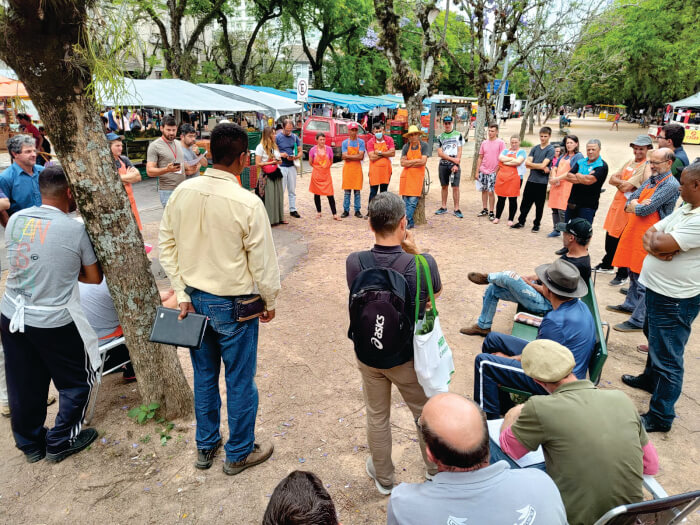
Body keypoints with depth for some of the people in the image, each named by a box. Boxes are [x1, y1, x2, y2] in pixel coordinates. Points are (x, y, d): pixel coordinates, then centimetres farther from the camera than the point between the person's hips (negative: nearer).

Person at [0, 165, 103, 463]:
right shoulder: (74, 228, -14)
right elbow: (95, 278, -4)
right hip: (53, 321, -5)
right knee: (78, 381, 16)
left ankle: (30, 444, 37)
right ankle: (60, 442, 26)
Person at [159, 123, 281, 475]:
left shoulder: (182, 192, -4)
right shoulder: (247, 204, -21)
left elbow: (166, 245, 1)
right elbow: (262, 261, -15)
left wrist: (181, 294, 6)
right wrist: (269, 302, 0)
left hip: (194, 300, 6)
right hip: (233, 304, -5)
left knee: (204, 377, 22)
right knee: (239, 382, 13)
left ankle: (205, 447, 41)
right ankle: (239, 453, 33)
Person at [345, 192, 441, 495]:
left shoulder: (354, 263, -21)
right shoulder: (423, 264, -26)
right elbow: (437, 291, -3)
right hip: (408, 357, -1)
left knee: (377, 418, 23)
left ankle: (383, 478, 45)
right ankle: (436, 471, 49)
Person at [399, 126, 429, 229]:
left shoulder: (424, 146, 1)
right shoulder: (406, 147, 8)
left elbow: (423, 162, -10)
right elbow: (402, 163, 0)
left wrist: (409, 163, -4)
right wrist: (416, 160, -6)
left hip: (418, 175, -3)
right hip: (406, 175, 3)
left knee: (413, 200, -12)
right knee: (406, 200, 1)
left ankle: (407, 220, -12)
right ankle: (410, 222, 8)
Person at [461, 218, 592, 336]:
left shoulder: (579, 266, -27)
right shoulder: (572, 253, 3)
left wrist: (528, 283, -13)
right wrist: (532, 278, 6)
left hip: (546, 304, -10)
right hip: (538, 288, 10)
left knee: (509, 277, -24)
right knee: (492, 289, 7)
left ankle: (487, 277, 13)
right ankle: (483, 326, 22)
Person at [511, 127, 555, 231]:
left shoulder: (550, 150, -5)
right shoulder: (535, 148, 9)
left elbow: (543, 165, -15)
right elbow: (527, 164, -1)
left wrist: (531, 164, -3)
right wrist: (541, 168, -11)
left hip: (541, 182, -4)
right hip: (531, 180, 4)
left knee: (539, 205, 6)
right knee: (525, 202, 9)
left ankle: (536, 224, 19)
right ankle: (521, 221, 21)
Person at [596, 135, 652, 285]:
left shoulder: (646, 167, -14)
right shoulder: (629, 163, 12)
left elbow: (625, 187, -22)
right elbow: (611, 180, 5)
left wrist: (618, 181, -6)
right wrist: (622, 182, -10)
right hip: (617, 203, 8)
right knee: (610, 236, 18)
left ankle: (623, 274, 12)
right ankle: (607, 265, 36)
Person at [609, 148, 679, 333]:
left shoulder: (671, 185, -14)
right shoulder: (650, 180, 14)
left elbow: (645, 210, -20)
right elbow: (630, 202, 12)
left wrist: (633, 205, 0)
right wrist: (636, 204, -10)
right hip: (635, 233, 9)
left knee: (643, 280, -5)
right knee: (633, 273, 21)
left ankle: (639, 321, 1)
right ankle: (631, 305, 37)